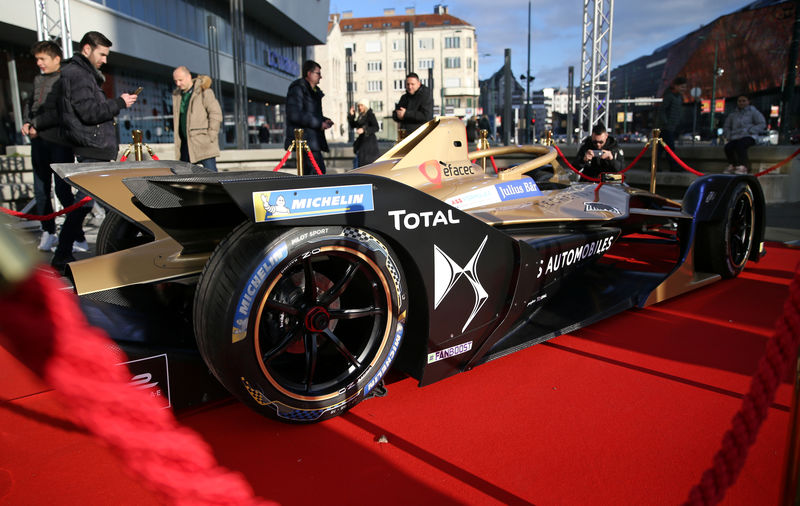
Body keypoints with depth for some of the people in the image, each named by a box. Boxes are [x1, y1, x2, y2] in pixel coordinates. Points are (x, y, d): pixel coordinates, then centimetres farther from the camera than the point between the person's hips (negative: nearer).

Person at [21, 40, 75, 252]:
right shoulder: (38, 79, 18)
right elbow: (30, 103, 27)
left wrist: (37, 124, -13)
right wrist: (26, 122, 9)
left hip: (60, 141, -7)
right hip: (39, 141, 7)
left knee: (63, 190, -7)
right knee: (41, 189, 9)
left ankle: (77, 235, 1)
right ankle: (48, 232, 19)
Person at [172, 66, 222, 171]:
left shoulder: (203, 92, -6)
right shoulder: (177, 94, 15)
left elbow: (216, 114, -10)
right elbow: (177, 118, 22)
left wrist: (210, 137, -13)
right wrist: (178, 140, 13)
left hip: (203, 142, -7)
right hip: (186, 143, 7)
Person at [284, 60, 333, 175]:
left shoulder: (313, 91, 21)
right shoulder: (297, 89, -9)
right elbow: (295, 115, -20)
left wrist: (325, 120, 10)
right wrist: (319, 123, -18)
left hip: (312, 138, 10)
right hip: (304, 137, -10)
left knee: (308, 171, 11)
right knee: (318, 170, -16)